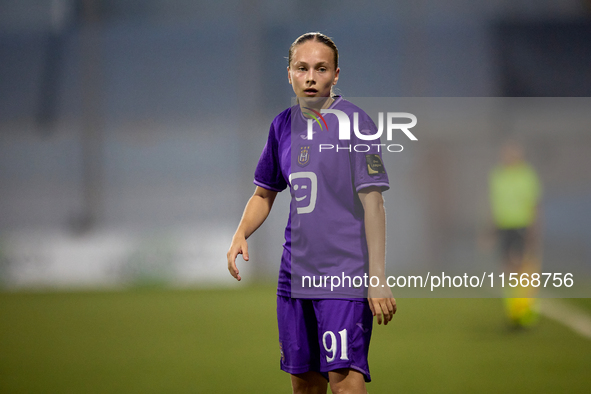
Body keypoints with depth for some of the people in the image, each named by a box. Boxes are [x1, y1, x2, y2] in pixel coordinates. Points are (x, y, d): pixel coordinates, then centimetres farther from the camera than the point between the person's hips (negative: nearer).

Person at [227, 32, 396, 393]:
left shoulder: (356, 123, -8)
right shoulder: (283, 126, 10)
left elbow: (372, 204, -11)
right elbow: (265, 193, 22)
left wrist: (378, 279, -15)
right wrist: (241, 234, 3)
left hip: (345, 275, -6)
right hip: (295, 275, 6)